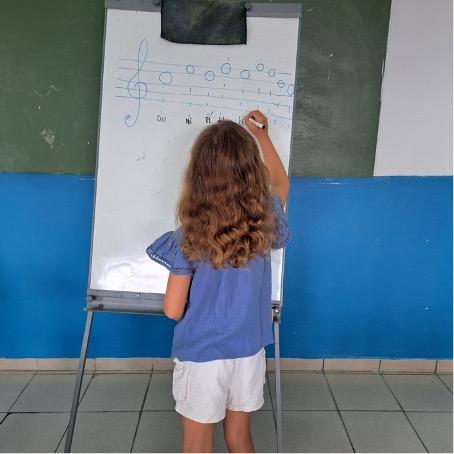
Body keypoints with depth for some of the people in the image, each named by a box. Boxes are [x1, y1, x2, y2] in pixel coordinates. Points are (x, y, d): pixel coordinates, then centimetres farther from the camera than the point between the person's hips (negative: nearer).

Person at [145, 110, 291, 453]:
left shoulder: (188, 239, -20)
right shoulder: (265, 224, -11)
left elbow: (173, 310, -13)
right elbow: (280, 183, 13)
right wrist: (262, 136, 22)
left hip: (202, 357, -3)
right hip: (249, 354, 3)